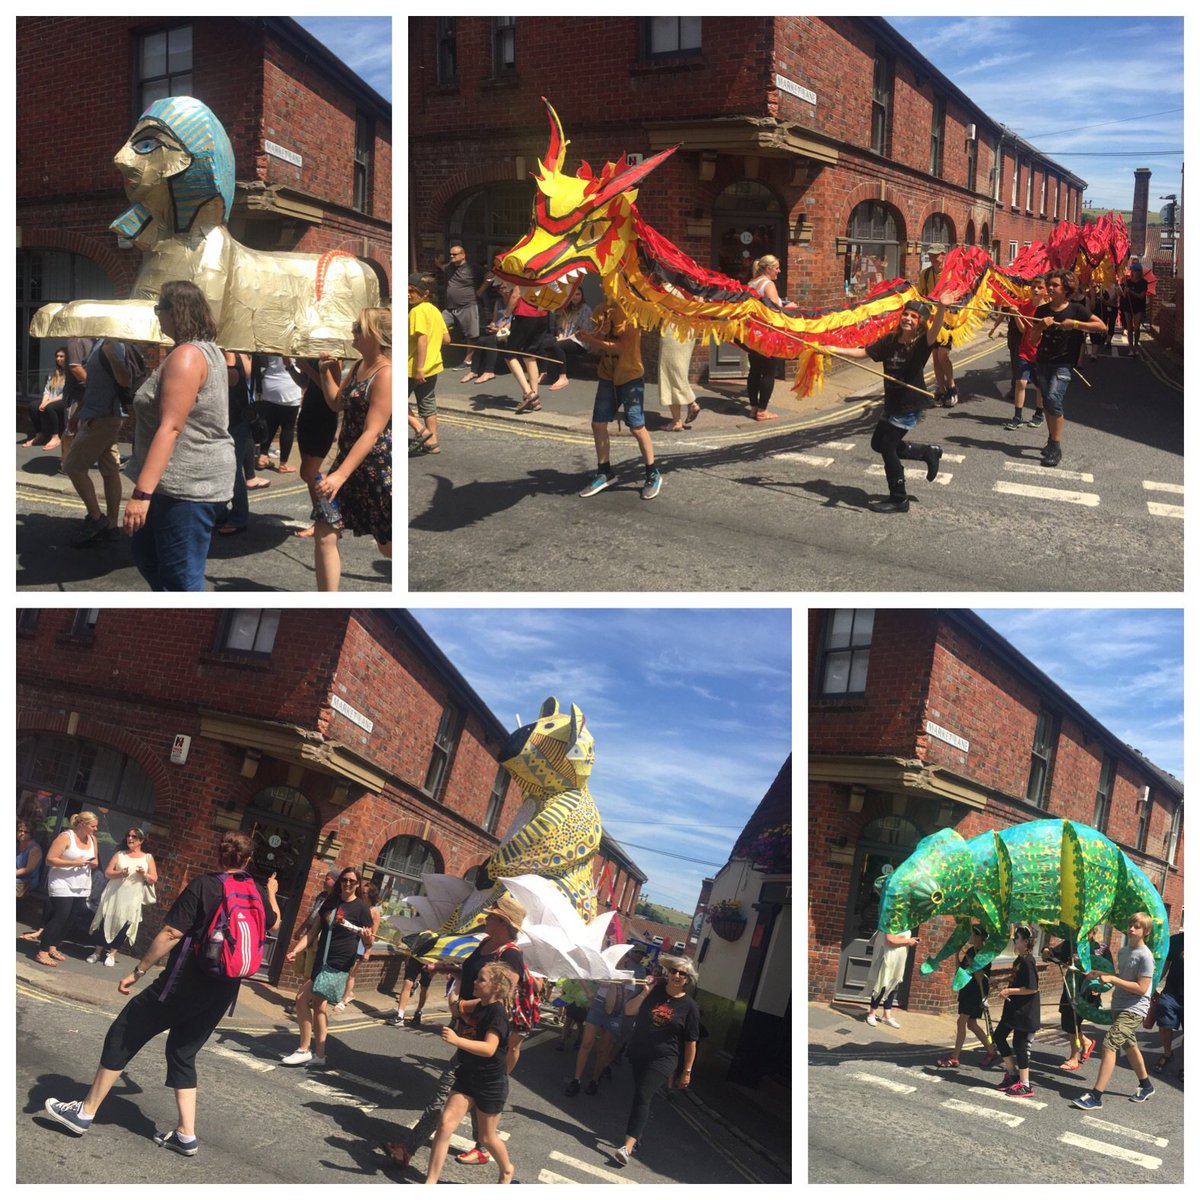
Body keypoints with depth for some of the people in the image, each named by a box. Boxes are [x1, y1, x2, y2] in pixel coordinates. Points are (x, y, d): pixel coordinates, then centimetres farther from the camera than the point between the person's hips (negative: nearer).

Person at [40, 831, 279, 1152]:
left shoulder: (203, 885, -12)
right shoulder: (259, 893, 4)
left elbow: (171, 934, -17)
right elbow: (274, 923, 27)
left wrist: (137, 971, -10)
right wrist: (271, 894, 44)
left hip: (184, 984, -6)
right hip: (224, 991, 6)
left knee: (123, 1035, 8)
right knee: (183, 1054, 18)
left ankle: (85, 1112, 13)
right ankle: (186, 1135, 12)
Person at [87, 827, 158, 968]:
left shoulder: (148, 858, 8)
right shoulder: (120, 854, 9)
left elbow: (154, 879, 5)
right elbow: (107, 873, 2)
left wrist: (144, 875, -15)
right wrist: (120, 874, -16)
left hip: (132, 899, 0)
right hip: (114, 895, 0)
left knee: (123, 925, -2)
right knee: (106, 922, 0)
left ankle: (111, 953, 9)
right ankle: (97, 951, 11)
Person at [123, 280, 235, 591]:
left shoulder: (186, 355, -17)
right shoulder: (210, 351, 14)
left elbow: (170, 427, -25)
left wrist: (142, 492, -28)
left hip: (188, 484, -11)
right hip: (183, 480, 11)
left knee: (180, 578, -5)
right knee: (146, 555, 23)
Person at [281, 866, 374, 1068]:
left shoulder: (361, 909, -7)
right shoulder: (330, 902, 9)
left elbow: (367, 942, -4)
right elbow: (313, 932, 11)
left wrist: (368, 938, -28)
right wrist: (295, 951, 1)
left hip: (339, 964, -7)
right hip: (321, 961, 7)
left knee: (302, 999, -12)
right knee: (319, 1005, 10)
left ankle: (304, 1050, -3)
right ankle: (319, 1055, 20)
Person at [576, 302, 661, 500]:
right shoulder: (603, 310, 5)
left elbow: (621, 347, -25)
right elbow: (600, 341, 10)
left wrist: (591, 340, -23)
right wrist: (589, 337, -11)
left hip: (630, 377, -7)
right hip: (607, 376, 7)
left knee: (637, 427, -5)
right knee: (598, 424, 4)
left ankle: (653, 475, 8)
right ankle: (604, 473, 18)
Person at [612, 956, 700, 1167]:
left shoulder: (689, 1006, -7)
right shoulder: (654, 990, -2)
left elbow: (690, 1042, -3)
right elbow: (629, 1011, -3)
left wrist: (687, 1071, -3)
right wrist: (644, 994, -17)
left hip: (663, 1059, -4)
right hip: (638, 1053, 4)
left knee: (642, 1096, -17)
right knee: (641, 1096, 15)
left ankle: (628, 1147, -23)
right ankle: (637, 1135, 34)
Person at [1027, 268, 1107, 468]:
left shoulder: (1075, 309, -6)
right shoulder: (1042, 311, 5)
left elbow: (1101, 325, -7)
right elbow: (1032, 340, 6)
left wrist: (1075, 324, -16)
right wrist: (1041, 327, -14)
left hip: (1064, 363, -5)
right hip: (1044, 361, 5)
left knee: (1053, 398, -20)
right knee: (1048, 402, 11)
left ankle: (1056, 447, -16)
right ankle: (1052, 440, 28)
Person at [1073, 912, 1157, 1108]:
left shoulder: (1145, 956, -16)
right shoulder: (1123, 951, 9)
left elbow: (1141, 988, -20)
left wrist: (1112, 980, -20)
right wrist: (1101, 974, 6)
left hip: (1134, 1010, -9)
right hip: (1120, 1007, 9)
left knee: (1109, 1045, -16)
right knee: (1129, 1046, 21)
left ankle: (1096, 1096, -16)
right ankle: (1146, 1086, 41)